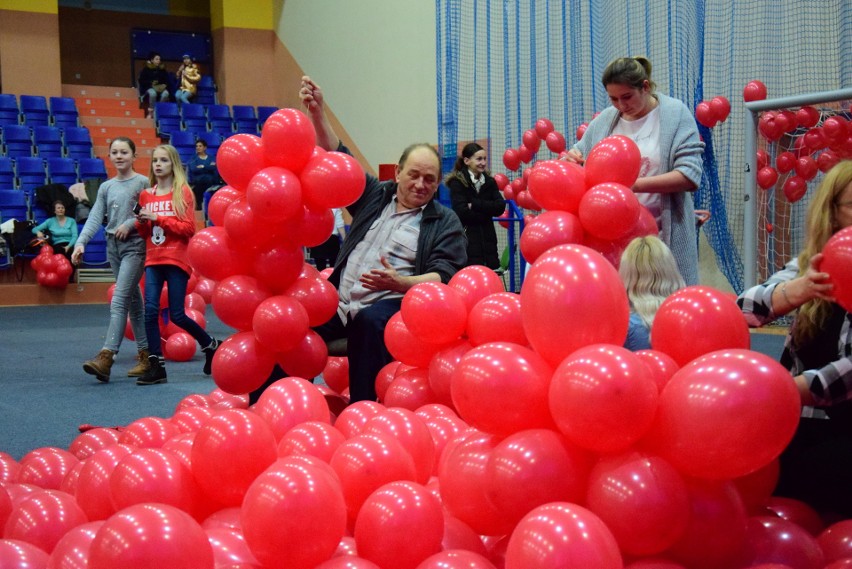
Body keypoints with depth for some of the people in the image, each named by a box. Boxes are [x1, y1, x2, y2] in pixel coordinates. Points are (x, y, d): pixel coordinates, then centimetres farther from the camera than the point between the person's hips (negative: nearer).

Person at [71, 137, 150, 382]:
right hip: (113, 246, 6)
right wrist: (81, 242, -10)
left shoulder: (143, 183, -2)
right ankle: (146, 355, 16)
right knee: (133, 301, 10)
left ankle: (106, 357, -24)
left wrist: (130, 224, -18)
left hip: (134, 245, -6)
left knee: (119, 300, -16)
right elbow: (95, 218, 3)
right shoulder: (106, 187, 11)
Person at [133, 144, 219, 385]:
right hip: (153, 260, 4)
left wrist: (158, 218, -15)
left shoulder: (183, 192, -1)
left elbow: (189, 228, -9)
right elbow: (143, 233, 18)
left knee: (177, 316, -3)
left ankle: (211, 345, 22)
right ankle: (156, 367, -2)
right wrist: (141, 222, -5)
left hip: (176, 260, -4)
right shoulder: (146, 195, 11)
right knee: (150, 311, -8)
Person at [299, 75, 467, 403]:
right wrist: (317, 114, 5)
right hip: (339, 300, 4)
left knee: (370, 322, -38)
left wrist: (400, 283, -22)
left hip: (391, 304, -4)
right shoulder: (375, 196, 22)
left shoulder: (445, 222, 10)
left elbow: (444, 276, -3)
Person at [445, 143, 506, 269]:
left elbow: (500, 206, -2)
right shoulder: (457, 183, -4)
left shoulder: (489, 182, 12)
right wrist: (487, 212, -4)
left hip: (488, 240, 5)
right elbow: (462, 213, -14)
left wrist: (475, 205, -11)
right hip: (467, 241, -5)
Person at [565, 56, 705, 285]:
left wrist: (635, 185, -20)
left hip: (664, 238, -3)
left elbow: (690, 176, -10)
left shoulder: (675, 114, -1)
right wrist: (572, 159, -4)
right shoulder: (604, 120, 10)